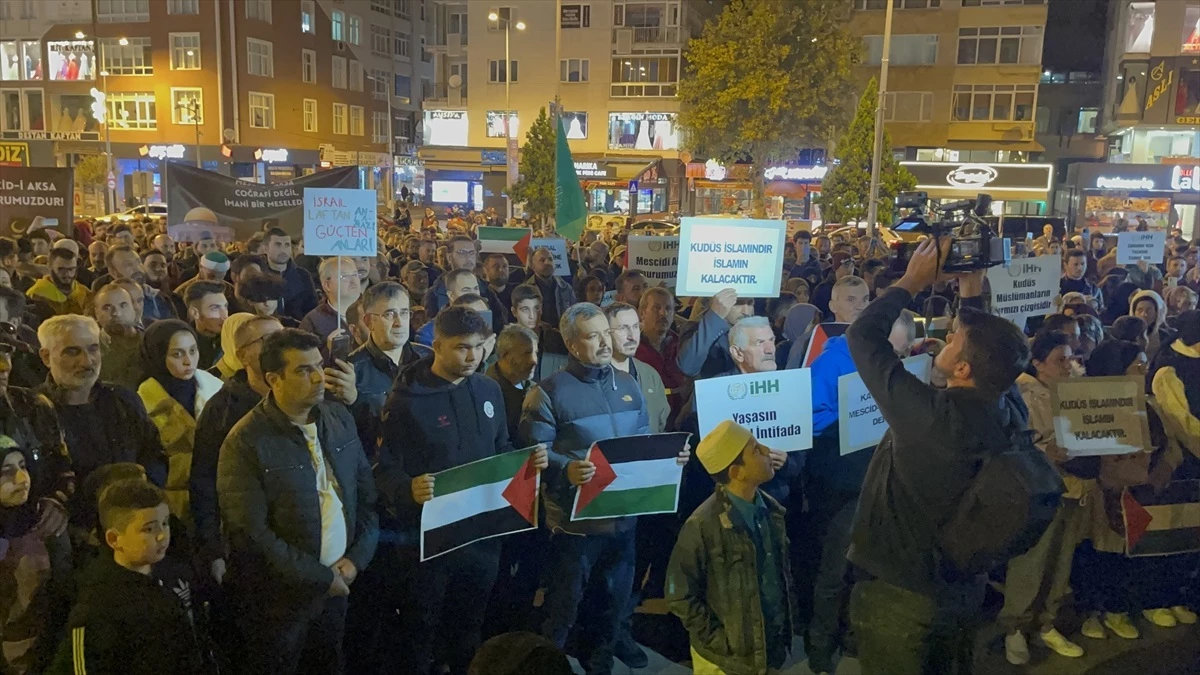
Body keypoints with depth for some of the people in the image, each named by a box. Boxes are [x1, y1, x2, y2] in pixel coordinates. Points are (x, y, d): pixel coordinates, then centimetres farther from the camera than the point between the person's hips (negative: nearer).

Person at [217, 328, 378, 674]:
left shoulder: (340, 418, -1)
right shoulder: (246, 442, -18)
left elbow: (367, 491, 5)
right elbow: (251, 532, -21)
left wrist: (357, 557, -6)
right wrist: (319, 577, -16)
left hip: (338, 583, 5)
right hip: (279, 596, -5)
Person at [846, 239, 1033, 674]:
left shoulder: (927, 414, -30)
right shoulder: (1008, 416, -11)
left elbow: (862, 335, -19)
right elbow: (987, 345, 11)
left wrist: (913, 281, -9)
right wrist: (972, 292, 8)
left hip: (898, 592, -7)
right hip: (964, 589, 7)